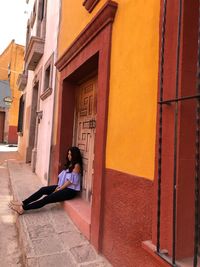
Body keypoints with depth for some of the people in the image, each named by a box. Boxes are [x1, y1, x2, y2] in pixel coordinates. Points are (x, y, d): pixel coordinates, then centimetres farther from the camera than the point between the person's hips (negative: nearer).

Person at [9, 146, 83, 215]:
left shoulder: (77, 165, -12)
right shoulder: (69, 164, 17)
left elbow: (70, 180, -17)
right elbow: (63, 177, 13)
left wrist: (59, 189, -12)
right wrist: (59, 187, -2)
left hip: (70, 190, -9)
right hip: (63, 186, 9)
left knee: (47, 199, -20)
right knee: (43, 189, -8)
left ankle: (23, 208, -24)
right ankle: (23, 203, -8)